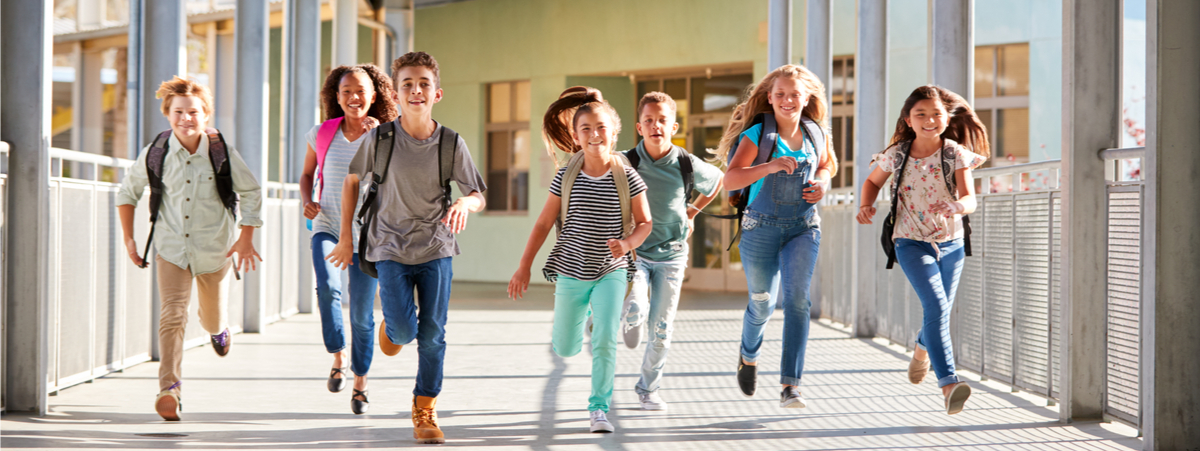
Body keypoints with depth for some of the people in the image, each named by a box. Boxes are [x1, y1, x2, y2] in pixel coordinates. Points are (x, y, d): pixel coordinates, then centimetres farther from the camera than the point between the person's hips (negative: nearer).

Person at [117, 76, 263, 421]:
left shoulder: (222, 153, -10)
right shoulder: (155, 153, -8)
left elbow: (251, 192, 2)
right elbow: (127, 192, 8)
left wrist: (246, 237, -4)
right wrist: (129, 238, 3)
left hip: (214, 250, 1)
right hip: (171, 248, -1)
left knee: (212, 319, 16)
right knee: (172, 315, -18)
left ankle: (218, 329, 55)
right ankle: (170, 389, -21)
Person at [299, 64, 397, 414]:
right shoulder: (322, 134, 2)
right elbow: (308, 174, 17)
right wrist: (307, 201, -3)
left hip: (366, 232, 0)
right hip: (327, 228, 1)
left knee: (361, 313, 2)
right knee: (328, 287, -29)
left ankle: (360, 382, 21)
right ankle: (338, 357, -8)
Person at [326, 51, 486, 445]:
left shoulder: (451, 143, -6)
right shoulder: (379, 138, -8)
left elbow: (478, 195, 1)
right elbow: (352, 181, 7)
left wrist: (464, 204, -23)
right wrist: (346, 237, 7)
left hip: (436, 249, 1)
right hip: (391, 248, -1)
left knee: (432, 334, -1)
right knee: (404, 329, -13)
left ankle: (425, 411, 16)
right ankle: (390, 326, 25)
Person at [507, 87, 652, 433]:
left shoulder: (627, 177, -8)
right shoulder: (566, 178, -6)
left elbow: (644, 223, 0)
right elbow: (543, 223, 2)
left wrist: (627, 242, -21)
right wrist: (524, 267, 2)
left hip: (610, 272, -1)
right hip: (571, 272, 2)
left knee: (605, 342, -15)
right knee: (565, 350, 12)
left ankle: (599, 408, -1)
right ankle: (571, 320, 48)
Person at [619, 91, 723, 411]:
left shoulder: (689, 165, -7)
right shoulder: (625, 164, -11)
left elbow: (718, 180, 16)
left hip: (671, 255, 1)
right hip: (633, 251, -1)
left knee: (661, 329, 2)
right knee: (635, 310, -24)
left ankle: (648, 389, 22)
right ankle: (631, 320, 15)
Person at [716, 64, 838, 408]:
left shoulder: (816, 134, 3)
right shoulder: (757, 135, -10)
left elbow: (827, 164, 23)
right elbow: (731, 179, -21)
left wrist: (822, 183, 0)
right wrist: (769, 166, -36)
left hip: (804, 228, 2)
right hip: (762, 227, -2)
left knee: (798, 300, -14)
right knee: (762, 303, 9)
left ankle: (790, 386, -16)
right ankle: (749, 355, 43)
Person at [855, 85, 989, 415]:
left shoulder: (956, 154, -7)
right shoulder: (897, 155, -4)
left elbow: (970, 199, -16)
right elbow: (873, 181, 15)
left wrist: (957, 207, -38)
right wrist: (866, 205, -4)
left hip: (950, 243, 2)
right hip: (912, 243, -2)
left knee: (940, 312, 16)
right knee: (936, 307, -21)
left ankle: (922, 349, 52)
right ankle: (949, 383, -29)